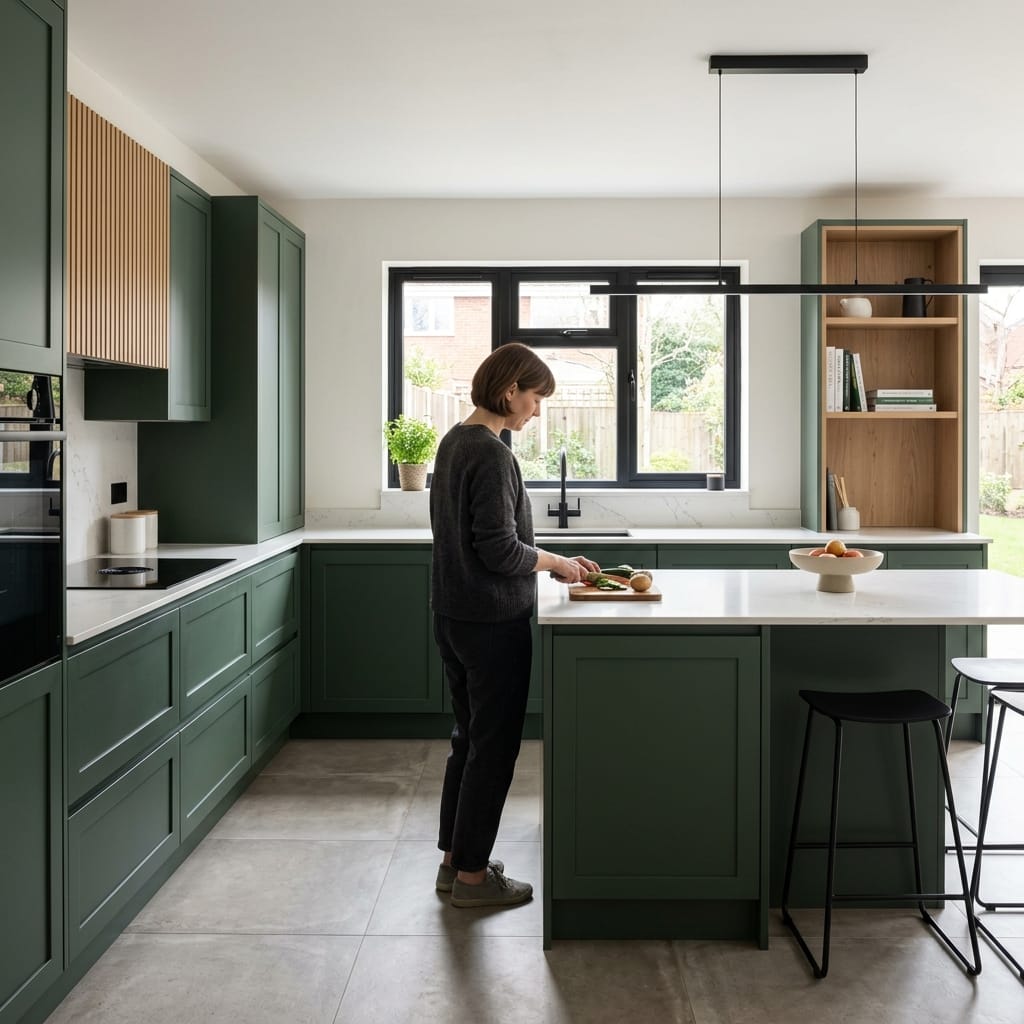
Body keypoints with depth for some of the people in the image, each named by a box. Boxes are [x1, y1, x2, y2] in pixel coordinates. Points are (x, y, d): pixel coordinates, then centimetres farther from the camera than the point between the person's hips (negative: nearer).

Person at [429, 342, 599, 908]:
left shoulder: (453, 442, 10)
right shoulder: (491, 454, -20)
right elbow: (500, 550, -23)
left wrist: (548, 561, 13)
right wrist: (556, 563, -6)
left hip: (452, 613, 10)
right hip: (492, 621, -9)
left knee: (468, 737, 19)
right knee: (494, 745, 3)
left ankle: (454, 858, 29)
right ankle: (472, 874, 14)